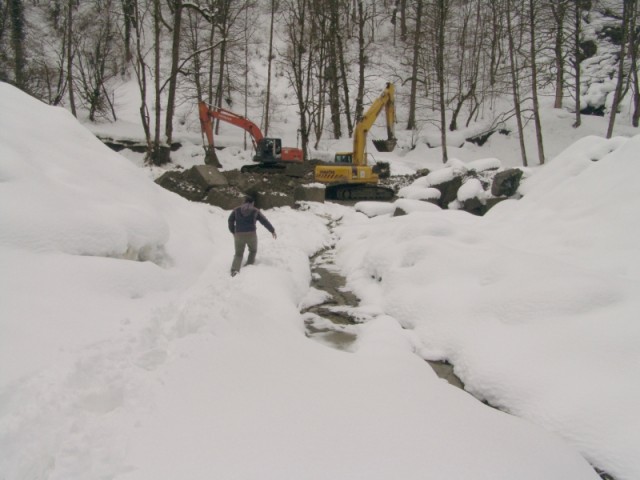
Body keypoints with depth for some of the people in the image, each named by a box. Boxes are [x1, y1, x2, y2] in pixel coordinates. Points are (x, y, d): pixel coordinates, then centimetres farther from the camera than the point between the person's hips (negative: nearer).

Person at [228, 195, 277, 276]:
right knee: (253, 251, 26)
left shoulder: (236, 210, 12)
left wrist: (233, 231, 13)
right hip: (251, 235, -1)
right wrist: (272, 231, 17)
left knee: (238, 254, 9)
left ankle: (235, 269, -15)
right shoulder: (255, 211, 9)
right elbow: (265, 221, 9)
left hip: (239, 235, 1)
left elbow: (230, 220, 3)